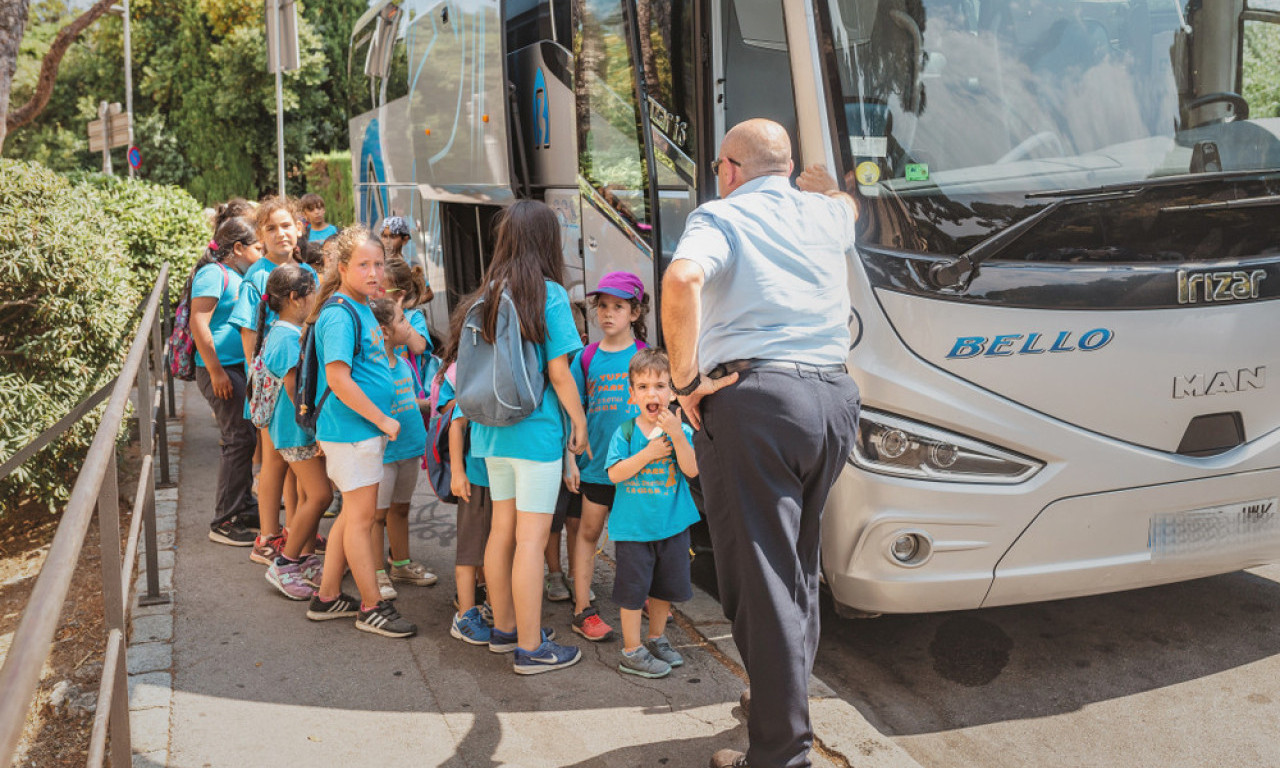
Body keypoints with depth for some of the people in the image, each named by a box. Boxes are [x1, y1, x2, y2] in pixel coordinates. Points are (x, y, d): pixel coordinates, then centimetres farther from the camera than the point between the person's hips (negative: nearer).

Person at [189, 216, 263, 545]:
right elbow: (199, 324, -19)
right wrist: (216, 371, -22)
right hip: (222, 370, -10)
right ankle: (224, 523, 0)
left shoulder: (238, 275, 17)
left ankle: (244, 508, 26)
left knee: (245, 438, 14)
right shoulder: (213, 274, -12)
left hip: (242, 368, 10)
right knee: (239, 441, -8)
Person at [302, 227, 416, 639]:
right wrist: (383, 419, -18)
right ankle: (373, 607, 11)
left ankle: (327, 597, 27)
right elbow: (338, 379, -24)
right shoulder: (339, 314, -17)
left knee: (352, 515, 16)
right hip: (351, 430, -10)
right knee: (361, 518, 0)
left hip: (365, 429, 10)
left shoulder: (361, 308, 12)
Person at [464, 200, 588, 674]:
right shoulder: (550, 294, -11)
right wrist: (579, 422, -1)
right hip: (535, 430, -7)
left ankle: (504, 627, 30)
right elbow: (558, 372, -12)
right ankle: (530, 647, 6)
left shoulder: (490, 293, 6)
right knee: (531, 537, -1)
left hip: (493, 428, 7)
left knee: (502, 529, 16)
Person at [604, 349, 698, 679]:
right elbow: (614, 473, -13)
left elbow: (692, 470, -14)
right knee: (633, 590, 2)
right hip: (633, 525, -3)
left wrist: (676, 435, -25)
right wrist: (648, 453, -20)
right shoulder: (625, 432, -6)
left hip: (672, 524, 3)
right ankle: (632, 652, 14)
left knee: (665, 587, 16)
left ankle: (656, 639, 35)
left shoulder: (681, 431, -2)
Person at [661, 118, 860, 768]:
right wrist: (817, 177, 64)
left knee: (761, 577, -2)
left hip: (752, 402, -6)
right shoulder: (824, 213, 18)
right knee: (798, 564, 21)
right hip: (834, 398, 7)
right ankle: (788, 705, 34)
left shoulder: (720, 215, 1)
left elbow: (683, 281, -22)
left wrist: (686, 380, -13)